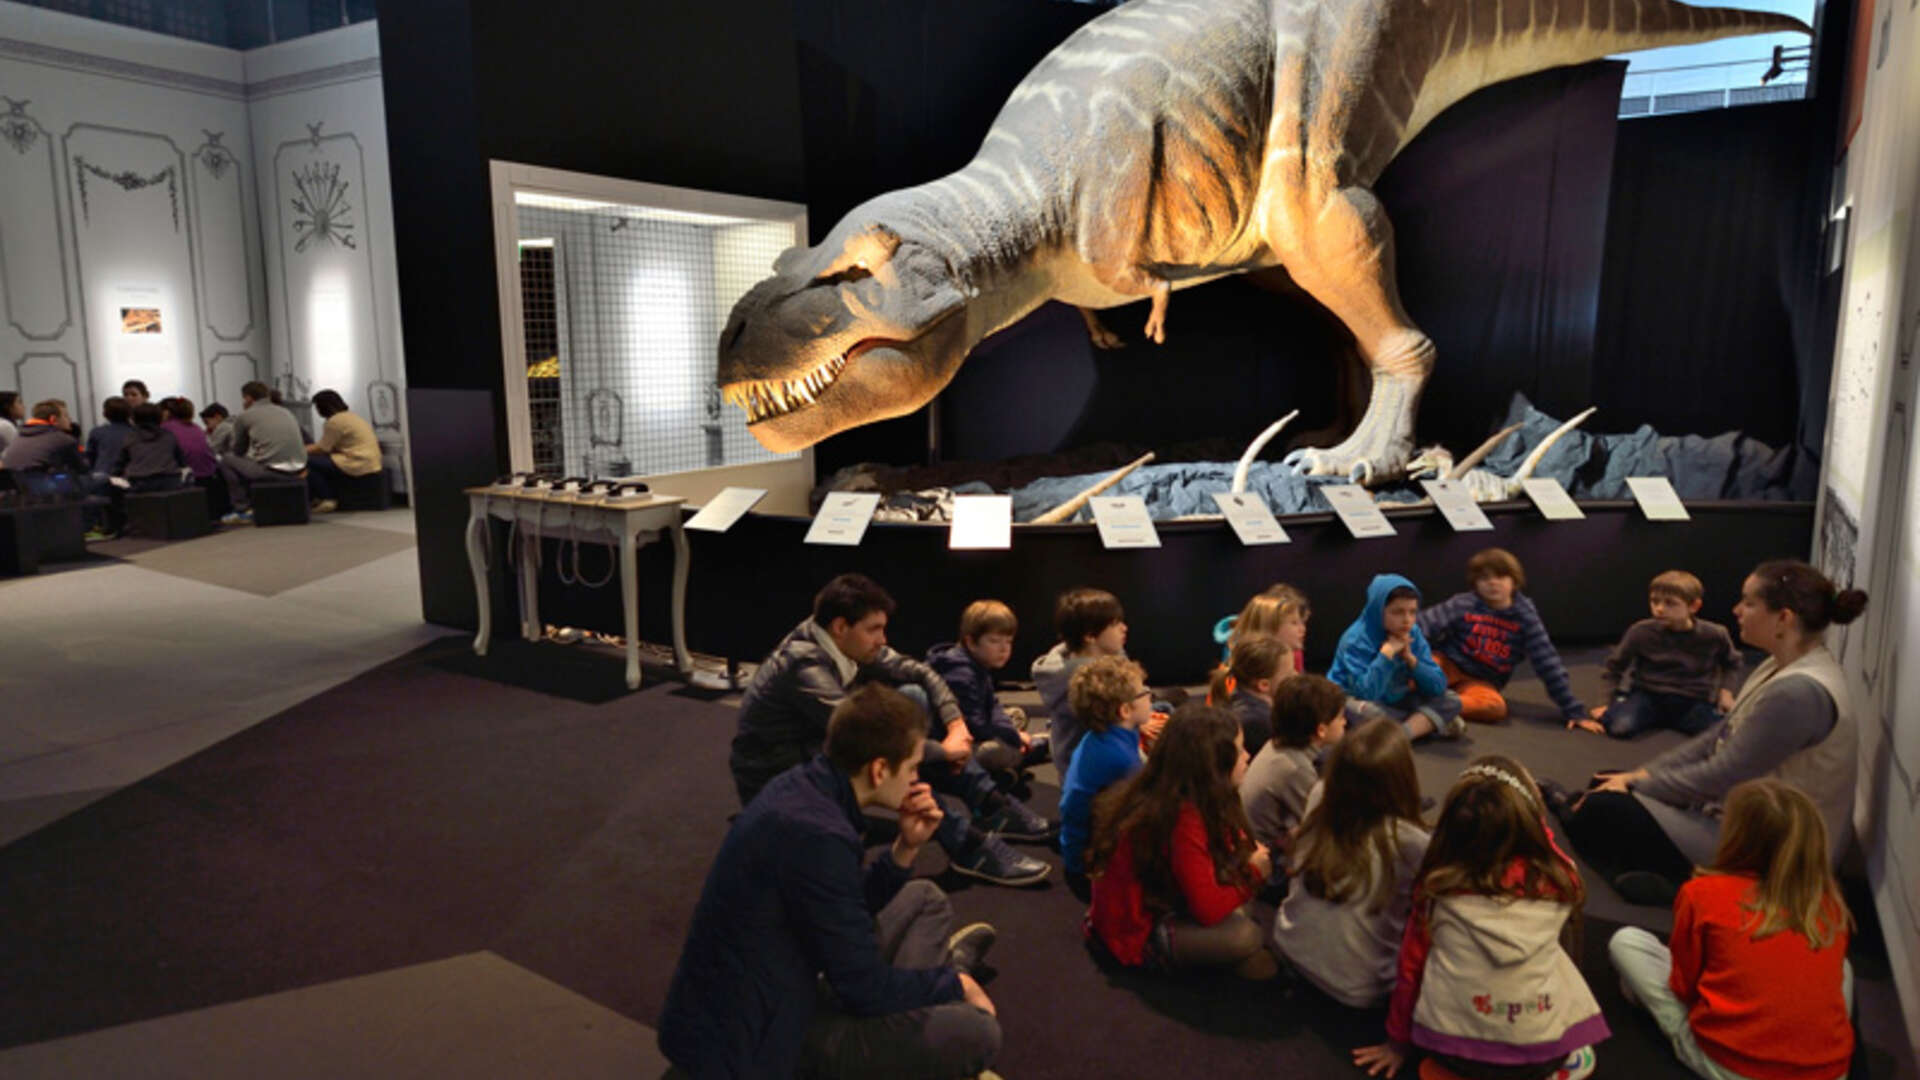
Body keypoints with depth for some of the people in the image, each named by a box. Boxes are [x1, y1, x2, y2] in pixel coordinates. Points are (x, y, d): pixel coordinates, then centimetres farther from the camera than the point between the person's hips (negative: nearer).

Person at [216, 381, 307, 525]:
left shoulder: (243, 416, 7)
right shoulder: (286, 412, 21)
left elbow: (238, 451, 17)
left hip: (271, 470, -6)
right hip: (297, 469, 6)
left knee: (226, 459, 19)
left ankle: (243, 510, 17)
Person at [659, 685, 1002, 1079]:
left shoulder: (803, 785, -3)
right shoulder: (816, 834, -32)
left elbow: (854, 909, 11)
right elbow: (866, 989, -22)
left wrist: (906, 847, -5)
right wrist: (954, 983, -5)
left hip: (765, 988, 10)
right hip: (750, 1038, -10)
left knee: (926, 899, 17)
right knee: (975, 1031, -16)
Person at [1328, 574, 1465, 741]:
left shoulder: (1413, 635, -5)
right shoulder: (1357, 640, -22)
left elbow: (1438, 686, -7)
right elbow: (1366, 693, -35)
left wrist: (1410, 658, -21)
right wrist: (1387, 652, -30)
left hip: (1394, 704, 6)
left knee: (1451, 700, -9)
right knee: (1365, 711, -39)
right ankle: (1429, 722, -19)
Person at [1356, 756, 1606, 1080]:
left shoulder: (1437, 884, -11)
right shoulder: (1559, 881, -13)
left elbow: (1410, 966, -1)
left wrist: (1398, 1041, 14)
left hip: (1452, 1048, 0)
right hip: (1541, 1051, 0)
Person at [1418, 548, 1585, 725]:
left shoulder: (1525, 616, -6)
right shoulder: (1463, 605, -10)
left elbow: (1548, 664, -5)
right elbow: (1423, 625, -20)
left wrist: (1573, 711, -7)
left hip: (1481, 683, 1)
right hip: (1446, 665, -1)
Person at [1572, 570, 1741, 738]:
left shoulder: (1713, 635, -7)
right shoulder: (1641, 632, -9)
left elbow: (1732, 664, 16)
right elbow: (1615, 666, 4)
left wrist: (1726, 690, 2)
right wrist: (1606, 702, 1)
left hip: (1692, 702, 2)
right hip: (1648, 695, -1)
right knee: (1621, 727, -30)